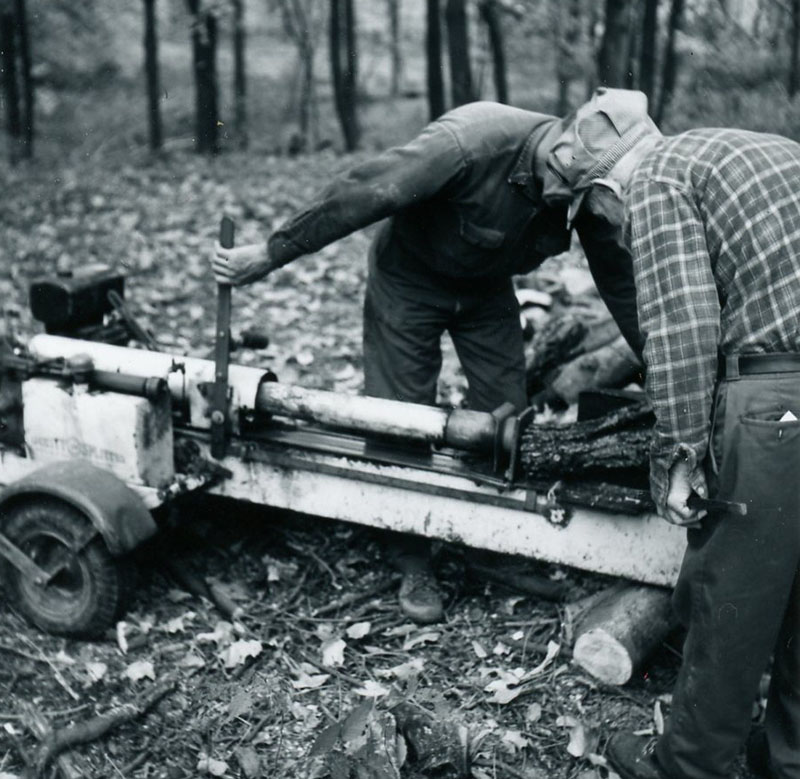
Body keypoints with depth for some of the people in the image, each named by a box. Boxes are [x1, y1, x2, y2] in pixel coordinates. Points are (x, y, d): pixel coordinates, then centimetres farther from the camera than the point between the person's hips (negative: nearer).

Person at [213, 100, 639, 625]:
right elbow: (360, 196, -34)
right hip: (409, 277, -5)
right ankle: (414, 566, 10)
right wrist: (269, 255, -30)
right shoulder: (469, 143, -38)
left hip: (486, 288, 5)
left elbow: (618, 274, -4)